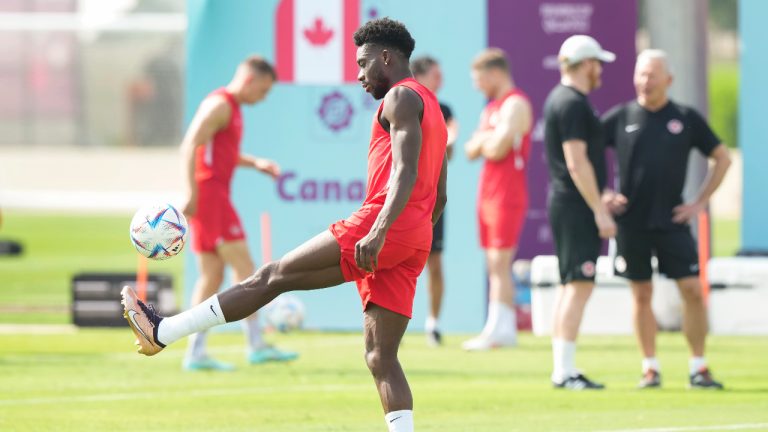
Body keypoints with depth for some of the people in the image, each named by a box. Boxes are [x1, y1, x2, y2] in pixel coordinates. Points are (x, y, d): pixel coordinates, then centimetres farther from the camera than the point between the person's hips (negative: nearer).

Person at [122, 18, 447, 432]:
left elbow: (406, 172, -18)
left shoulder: (401, 98, -3)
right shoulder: (432, 107, 28)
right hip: (415, 242, 9)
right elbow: (439, 197, 30)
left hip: (387, 224, -9)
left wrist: (379, 232, -27)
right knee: (381, 358, 4)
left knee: (273, 276, -5)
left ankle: (163, 332, -4)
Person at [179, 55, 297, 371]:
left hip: (216, 196, 10)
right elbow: (190, 146, -19)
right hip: (208, 192, -10)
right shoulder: (220, 105, -10)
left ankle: (195, 353, 3)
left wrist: (255, 163, 19)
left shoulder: (232, 108, 21)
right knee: (243, 266, -9)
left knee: (212, 276, 6)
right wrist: (192, 194, -25)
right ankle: (256, 346, -10)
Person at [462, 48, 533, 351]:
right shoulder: (492, 108, 20)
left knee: (499, 264, -12)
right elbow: (471, 150, 17)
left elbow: (498, 149, -19)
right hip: (488, 195, 10)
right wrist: (483, 141, -3)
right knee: (495, 266, 7)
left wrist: (485, 144, 2)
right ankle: (505, 329, 8)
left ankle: (496, 331, -15)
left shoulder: (515, 105, -10)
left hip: (507, 197, -10)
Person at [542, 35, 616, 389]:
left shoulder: (559, 99, 17)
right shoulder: (573, 104, -15)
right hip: (577, 205, -11)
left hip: (563, 204, 11)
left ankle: (562, 370, 13)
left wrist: (600, 200, 25)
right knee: (579, 284, -12)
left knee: (569, 286, 11)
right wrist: (600, 210, -19)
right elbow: (576, 163, -20)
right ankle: (566, 370, -15)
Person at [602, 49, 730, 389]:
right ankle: (650, 369, 11)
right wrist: (601, 195, -1)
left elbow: (722, 158, 11)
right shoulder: (620, 117, 3)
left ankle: (698, 368, 4)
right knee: (641, 294, 3)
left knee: (692, 290, -6)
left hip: (672, 221, 0)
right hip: (631, 222, 0)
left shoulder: (686, 119, 4)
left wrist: (700, 203, 4)